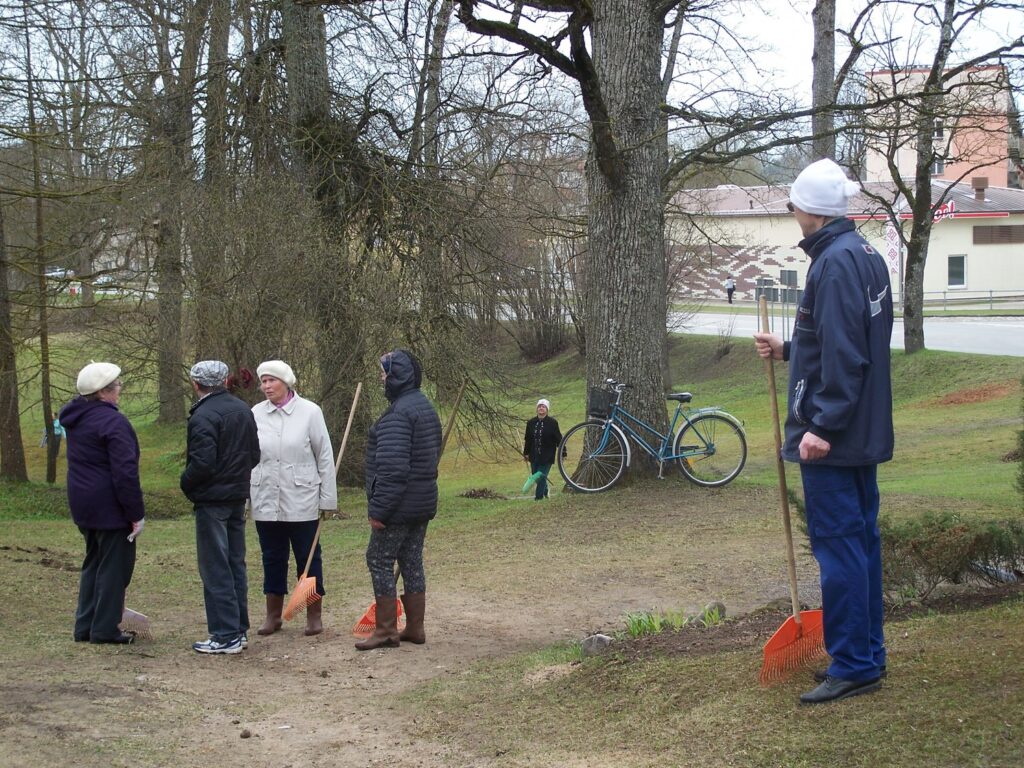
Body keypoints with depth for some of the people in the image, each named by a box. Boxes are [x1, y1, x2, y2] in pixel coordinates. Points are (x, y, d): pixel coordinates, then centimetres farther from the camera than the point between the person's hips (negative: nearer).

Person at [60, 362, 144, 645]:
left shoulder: (75, 418, 9)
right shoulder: (112, 422, -19)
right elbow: (125, 472, -22)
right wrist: (136, 514, -18)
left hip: (83, 504, 9)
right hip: (109, 507, -9)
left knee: (93, 563, 19)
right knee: (114, 566, 1)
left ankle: (85, 626, 22)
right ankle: (104, 629, 4)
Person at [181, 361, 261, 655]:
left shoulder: (203, 417, -17)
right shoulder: (243, 410, 9)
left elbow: (202, 463, -22)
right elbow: (255, 455, 13)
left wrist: (186, 484, -5)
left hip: (212, 500, -8)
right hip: (238, 497, 8)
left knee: (215, 569, -3)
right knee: (235, 564, 15)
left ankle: (226, 636, -2)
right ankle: (240, 629, 21)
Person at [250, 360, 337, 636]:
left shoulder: (310, 412, -6)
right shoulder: (256, 414, 1)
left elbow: (325, 457, -2)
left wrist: (328, 499, -3)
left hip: (302, 501, -2)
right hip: (266, 500, 3)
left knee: (308, 557, 5)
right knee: (272, 558, 11)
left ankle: (314, 615, 17)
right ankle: (273, 615, 22)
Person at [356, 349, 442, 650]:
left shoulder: (397, 414, -19)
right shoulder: (425, 406, 13)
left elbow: (392, 467, -25)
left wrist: (378, 509, -21)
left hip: (399, 505, -9)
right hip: (423, 503, 9)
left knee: (379, 561, -1)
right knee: (412, 562, 14)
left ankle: (386, 630, 1)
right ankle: (415, 628, 18)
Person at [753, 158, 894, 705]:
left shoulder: (834, 263, -17)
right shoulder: (866, 257, 13)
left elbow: (843, 357, -24)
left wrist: (823, 426, -23)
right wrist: (787, 351, 29)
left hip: (832, 437, -10)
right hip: (864, 433, 10)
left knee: (837, 544, -6)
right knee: (860, 541, 14)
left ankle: (853, 665, -3)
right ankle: (866, 654, 22)